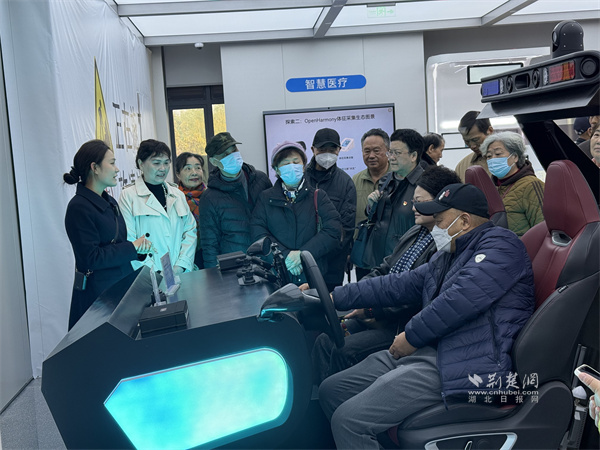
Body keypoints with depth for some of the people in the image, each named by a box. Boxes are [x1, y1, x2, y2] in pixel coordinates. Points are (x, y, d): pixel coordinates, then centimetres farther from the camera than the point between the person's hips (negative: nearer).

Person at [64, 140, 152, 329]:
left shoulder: (110, 202, 12)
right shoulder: (79, 207, -15)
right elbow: (91, 258, -20)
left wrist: (140, 247, -1)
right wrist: (133, 247, -15)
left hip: (121, 286, 8)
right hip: (97, 293, -8)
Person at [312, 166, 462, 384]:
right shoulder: (414, 233, 14)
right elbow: (382, 270, 17)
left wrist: (370, 308, -18)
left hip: (402, 324, -9)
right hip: (375, 315, 9)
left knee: (345, 350, -21)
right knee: (325, 340, -3)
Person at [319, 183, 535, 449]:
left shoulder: (499, 244, -6)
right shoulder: (447, 257, 23)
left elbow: (460, 299, -21)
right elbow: (398, 285, 21)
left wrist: (411, 337, -11)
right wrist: (332, 297, 15)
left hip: (468, 365, -10)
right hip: (428, 352, 10)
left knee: (349, 419, -20)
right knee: (331, 391, 6)